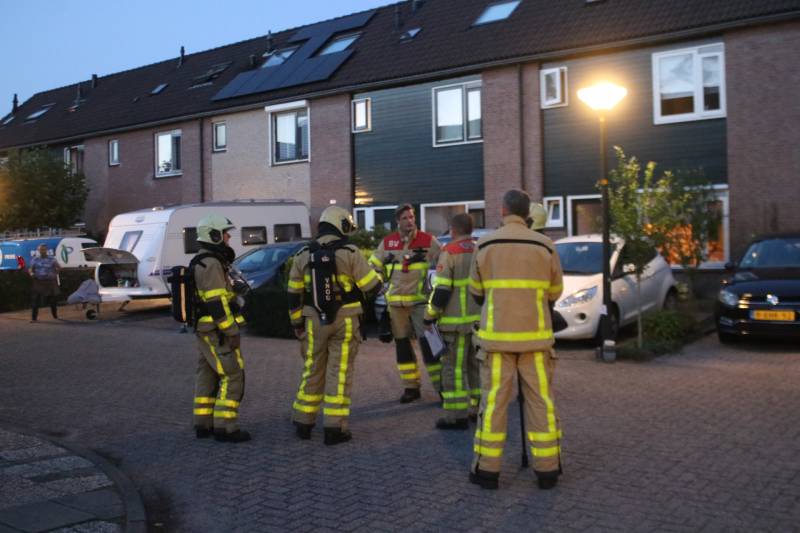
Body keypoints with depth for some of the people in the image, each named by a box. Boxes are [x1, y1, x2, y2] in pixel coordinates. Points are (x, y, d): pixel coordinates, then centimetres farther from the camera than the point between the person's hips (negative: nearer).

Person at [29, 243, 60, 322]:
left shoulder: (52, 259, 2)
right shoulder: (35, 260, 6)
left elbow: (59, 268, 1)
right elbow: (30, 269, 3)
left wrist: (54, 274, -16)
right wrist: (31, 273, -19)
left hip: (50, 282, 0)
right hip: (38, 282, 0)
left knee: (52, 300, 9)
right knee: (35, 300, -8)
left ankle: (55, 316, 25)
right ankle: (34, 317, -6)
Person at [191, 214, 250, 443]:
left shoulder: (202, 262, 16)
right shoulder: (211, 264, -18)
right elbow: (216, 303, -23)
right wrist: (232, 332, -21)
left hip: (206, 330, 10)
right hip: (217, 331, -10)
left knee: (208, 376, 13)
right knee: (232, 376, -7)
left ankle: (204, 425, 18)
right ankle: (225, 427, -6)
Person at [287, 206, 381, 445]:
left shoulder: (303, 255, 4)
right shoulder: (350, 253, -9)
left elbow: (294, 294, 8)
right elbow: (372, 286, -8)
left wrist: (297, 323, 18)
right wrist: (374, 270, 14)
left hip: (315, 322, 4)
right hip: (344, 321, -3)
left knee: (313, 370, 16)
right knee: (339, 372, 2)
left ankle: (303, 423, 22)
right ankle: (335, 429, 4)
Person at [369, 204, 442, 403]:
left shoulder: (428, 241, -3)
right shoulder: (387, 242, 5)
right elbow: (374, 267, 16)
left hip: (421, 301, -4)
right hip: (396, 303, 4)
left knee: (428, 344, -7)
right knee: (402, 345, 9)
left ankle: (440, 386, 0)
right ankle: (411, 387, 20)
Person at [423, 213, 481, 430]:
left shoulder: (450, 252, -11)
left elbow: (441, 290, -15)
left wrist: (430, 317, -6)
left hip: (457, 322, -7)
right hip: (481, 320, 7)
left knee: (454, 368, -2)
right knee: (478, 365, 17)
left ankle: (457, 416, -1)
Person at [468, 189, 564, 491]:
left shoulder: (486, 245, -2)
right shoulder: (545, 246, -1)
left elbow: (476, 291, 8)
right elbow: (554, 293, 9)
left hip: (497, 335, -1)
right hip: (535, 336, 1)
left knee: (494, 400, 5)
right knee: (540, 401, 7)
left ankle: (487, 469, 9)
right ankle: (547, 469, 13)